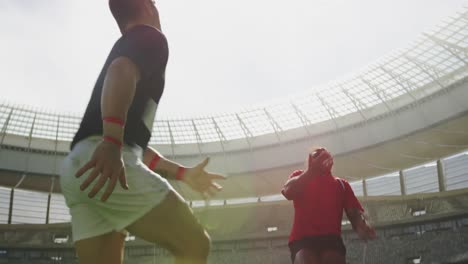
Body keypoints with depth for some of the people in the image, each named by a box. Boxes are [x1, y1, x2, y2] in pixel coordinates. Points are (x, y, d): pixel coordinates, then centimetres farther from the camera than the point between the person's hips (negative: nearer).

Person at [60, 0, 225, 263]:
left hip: (77, 168, 9)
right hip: (105, 162, -9)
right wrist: (112, 141, -33)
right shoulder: (149, 37, 8)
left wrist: (182, 173, 37)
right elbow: (121, 72, -18)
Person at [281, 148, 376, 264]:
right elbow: (288, 192, -4)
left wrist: (362, 226, -15)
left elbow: (354, 212, 9)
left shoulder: (341, 184, 21)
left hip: (331, 240, 2)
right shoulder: (300, 177, 18)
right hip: (302, 239, -1)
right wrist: (310, 171, -14)